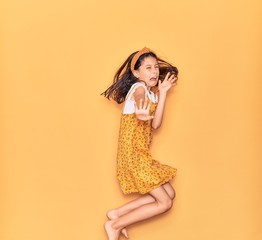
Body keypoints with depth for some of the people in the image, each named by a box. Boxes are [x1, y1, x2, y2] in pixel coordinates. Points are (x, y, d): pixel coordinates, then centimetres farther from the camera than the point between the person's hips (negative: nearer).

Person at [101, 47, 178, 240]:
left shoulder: (151, 92, 13)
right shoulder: (139, 88, -12)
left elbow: (155, 124, 0)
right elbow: (139, 104, -38)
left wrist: (163, 93, 0)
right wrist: (141, 114, -62)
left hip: (141, 154, 9)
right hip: (134, 154, -9)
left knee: (170, 194, 9)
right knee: (164, 202, -7)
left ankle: (117, 214, 9)